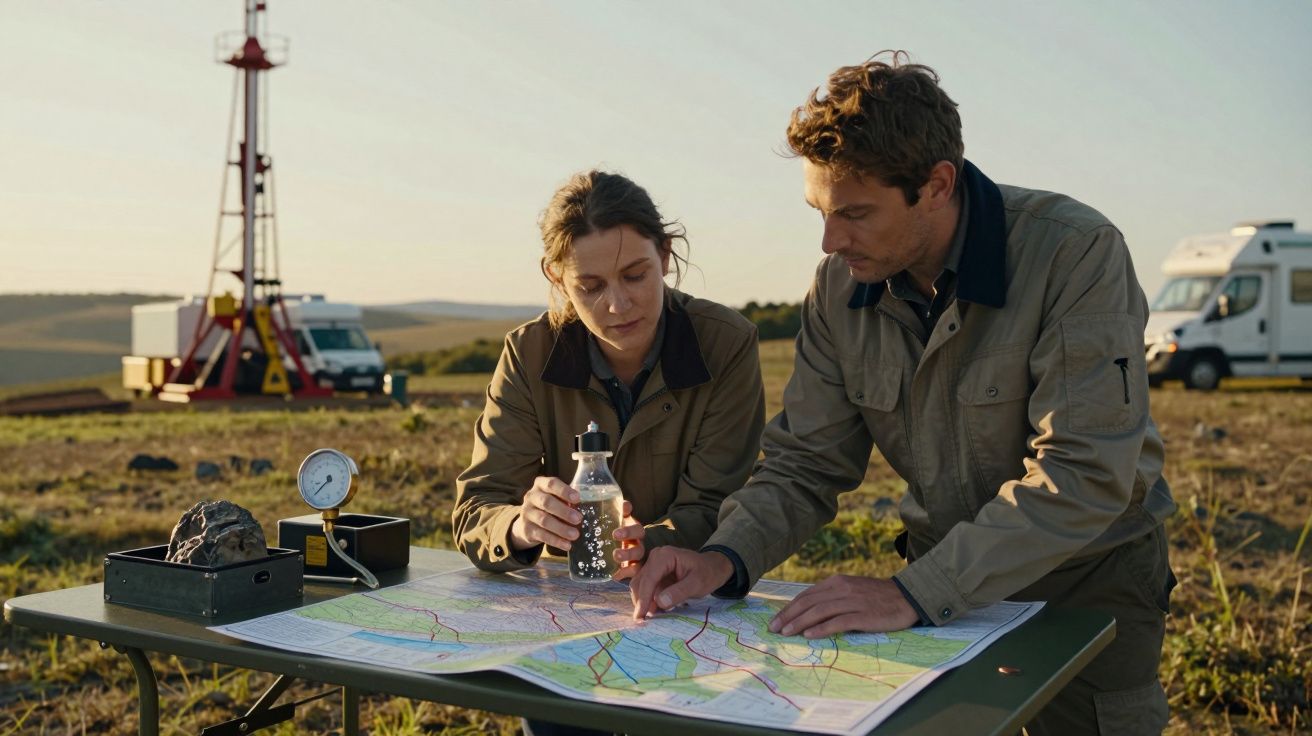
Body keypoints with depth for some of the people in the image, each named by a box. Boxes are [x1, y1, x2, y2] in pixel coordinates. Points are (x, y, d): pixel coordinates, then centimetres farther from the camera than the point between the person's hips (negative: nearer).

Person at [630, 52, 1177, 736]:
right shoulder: (840, 285, -9)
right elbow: (805, 462, -4)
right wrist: (726, 557, -23)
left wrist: (913, 592, -37)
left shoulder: (1076, 253, -26)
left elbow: (1085, 476, -32)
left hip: (1087, 578, -3)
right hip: (944, 574, 4)